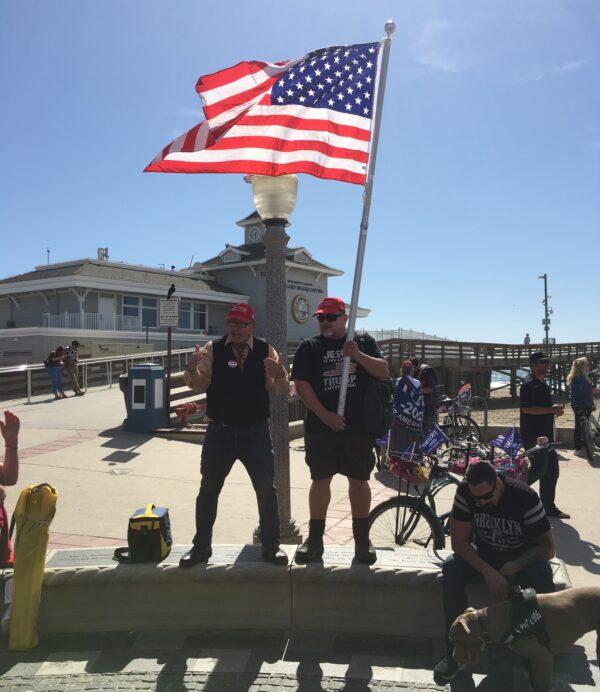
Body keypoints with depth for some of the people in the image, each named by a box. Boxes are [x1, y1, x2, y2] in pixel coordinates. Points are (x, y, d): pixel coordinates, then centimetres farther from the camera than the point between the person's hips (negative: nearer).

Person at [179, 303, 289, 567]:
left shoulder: (265, 351, -1)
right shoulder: (213, 349, -2)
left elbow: (279, 390, -7)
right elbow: (200, 384, -9)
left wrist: (280, 375, -29)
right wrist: (192, 369, -31)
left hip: (256, 431, 0)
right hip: (219, 431, 1)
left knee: (267, 491, 6)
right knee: (208, 490, 11)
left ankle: (271, 546, 24)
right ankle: (201, 547, 28)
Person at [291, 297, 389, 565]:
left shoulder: (364, 342, 9)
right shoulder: (309, 347, 5)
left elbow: (383, 371, 0)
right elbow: (301, 384, -3)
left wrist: (357, 355, -16)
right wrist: (325, 415, -12)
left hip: (358, 425, 0)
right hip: (321, 425, 0)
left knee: (359, 479, 5)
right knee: (320, 480, 5)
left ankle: (362, 539, 19)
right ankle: (315, 538, 17)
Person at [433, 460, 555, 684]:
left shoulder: (525, 497, -26)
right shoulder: (465, 492, -21)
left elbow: (547, 548, -18)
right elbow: (458, 541, -17)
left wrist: (512, 567, -32)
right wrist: (488, 572, -30)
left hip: (522, 556, -1)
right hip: (483, 553, 2)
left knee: (542, 577, -34)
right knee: (451, 567, -27)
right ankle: (454, 651, -17)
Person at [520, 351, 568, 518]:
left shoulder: (542, 384, 17)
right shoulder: (529, 384, -14)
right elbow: (526, 408, -25)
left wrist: (555, 410, 9)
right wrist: (551, 410, -22)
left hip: (545, 435, 10)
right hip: (533, 436, -10)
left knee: (551, 471, 11)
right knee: (539, 469, -11)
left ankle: (549, 506, 20)